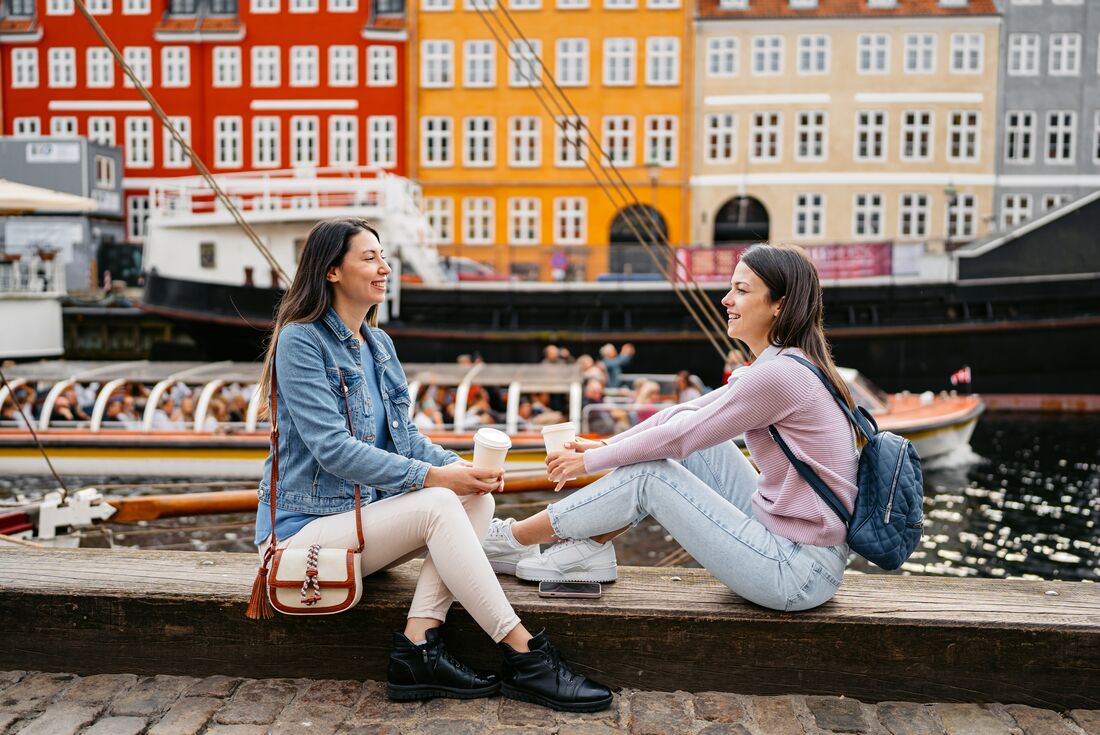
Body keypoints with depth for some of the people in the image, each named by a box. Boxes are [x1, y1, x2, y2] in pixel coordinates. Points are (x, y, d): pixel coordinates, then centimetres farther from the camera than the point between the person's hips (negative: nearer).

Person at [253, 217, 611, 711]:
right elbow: (333, 449, -22)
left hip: (366, 513, 8)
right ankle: (524, 659, -26)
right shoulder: (300, 341, -13)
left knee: (475, 498, -15)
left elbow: (404, 435, 11)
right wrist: (431, 476, -25)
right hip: (303, 527, -8)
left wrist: (459, 466, -9)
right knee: (437, 505, -29)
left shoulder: (378, 343, 11)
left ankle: (417, 648, -23)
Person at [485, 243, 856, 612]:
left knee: (648, 475, -8)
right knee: (692, 446, 6)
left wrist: (589, 461, -4)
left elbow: (680, 435, -15)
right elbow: (687, 415, 12)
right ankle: (588, 549, 10)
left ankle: (508, 539, 8)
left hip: (799, 573, -9)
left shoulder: (779, 375, -21)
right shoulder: (780, 364, 9)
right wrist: (606, 445, 8)